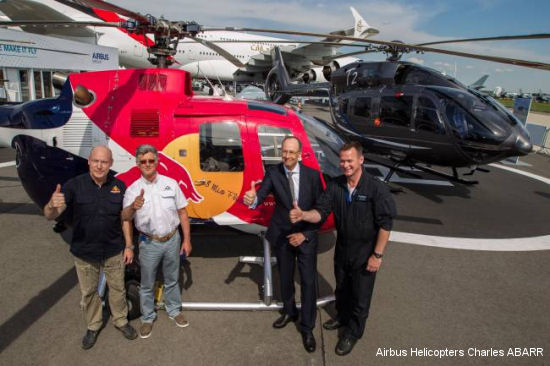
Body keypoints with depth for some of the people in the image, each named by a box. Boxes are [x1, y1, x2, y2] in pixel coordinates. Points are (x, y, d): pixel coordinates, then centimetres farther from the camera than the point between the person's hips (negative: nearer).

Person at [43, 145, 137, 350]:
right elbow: (49, 216, -21)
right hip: (84, 253, -1)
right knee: (88, 291, 19)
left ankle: (121, 321, 42)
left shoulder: (119, 186, -9)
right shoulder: (74, 185, -16)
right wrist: (52, 204, -45)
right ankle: (93, 325, 43)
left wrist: (129, 246, -1)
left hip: (114, 251, 1)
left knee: (117, 288, 18)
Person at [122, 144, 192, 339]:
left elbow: (182, 212, 1)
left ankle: (174, 310, 41)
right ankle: (148, 317, 34)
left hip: (172, 240, 1)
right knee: (147, 284, 14)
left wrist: (187, 239, -2)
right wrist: (133, 206, -44)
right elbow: (125, 217, -21)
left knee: (172, 280, 19)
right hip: (149, 243, -1)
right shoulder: (133, 189, -7)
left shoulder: (171, 183, -4)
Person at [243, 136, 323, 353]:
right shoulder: (273, 173, -10)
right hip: (282, 236, 1)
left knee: (308, 282, 4)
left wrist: (304, 234, -12)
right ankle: (289, 312, 46)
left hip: (306, 236, -1)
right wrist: (252, 199, -47)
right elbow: (260, 196, -23)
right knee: (285, 278, 19)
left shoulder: (312, 175, -11)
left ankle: (307, 328, 23)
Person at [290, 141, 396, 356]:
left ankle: (353, 332, 35)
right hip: (342, 249, 4)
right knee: (341, 288, 25)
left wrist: (378, 255, -15)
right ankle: (342, 316, 52)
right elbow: (321, 212, -12)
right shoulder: (335, 186, -8)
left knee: (360, 296, 12)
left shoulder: (376, 188, -21)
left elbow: (385, 224, -17)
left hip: (365, 254, -4)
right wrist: (303, 215, -33)